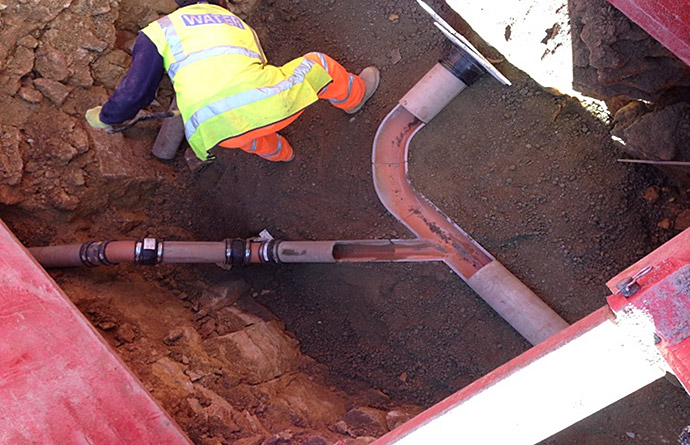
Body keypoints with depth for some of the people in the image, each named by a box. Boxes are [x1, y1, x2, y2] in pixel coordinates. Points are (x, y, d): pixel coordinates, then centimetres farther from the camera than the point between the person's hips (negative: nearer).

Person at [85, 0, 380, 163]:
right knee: (318, 64, 29)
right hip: (267, 105, 1)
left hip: (216, 132, 0)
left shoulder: (159, 30, 19)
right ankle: (355, 96, 55)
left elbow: (135, 92, 13)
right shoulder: (238, 24, 31)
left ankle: (278, 152, 63)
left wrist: (105, 117, 33)